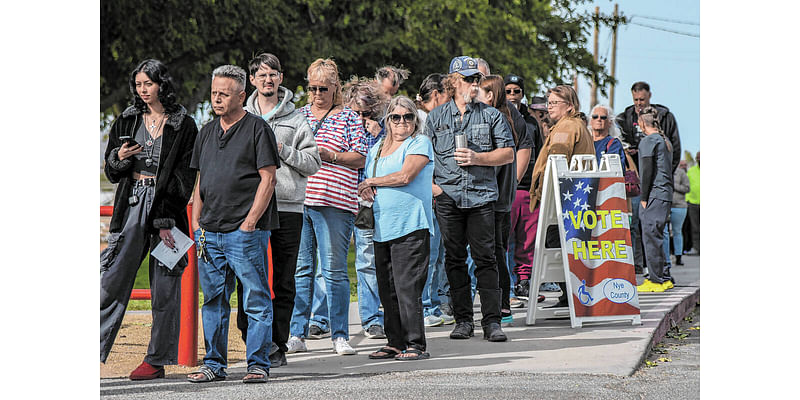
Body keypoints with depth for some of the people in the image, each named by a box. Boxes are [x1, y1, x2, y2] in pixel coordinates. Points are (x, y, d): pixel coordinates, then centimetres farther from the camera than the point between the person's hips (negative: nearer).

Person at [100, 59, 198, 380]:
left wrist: (166, 217, -11)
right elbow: (111, 171, 14)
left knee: (164, 286, 1)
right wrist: (119, 158, -9)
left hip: (166, 208, -3)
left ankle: (157, 360, 7)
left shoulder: (183, 126, 0)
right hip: (132, 206, 3)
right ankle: (94, 351, -3)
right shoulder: (127, 121, 12)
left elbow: (185, 176, -4)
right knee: (112, 279, -3)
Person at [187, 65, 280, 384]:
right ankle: (214, 365, 17)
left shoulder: (257, 129, -3)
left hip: (246, 231, -6)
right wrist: (196, 222, 10)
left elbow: (268, 179, -8)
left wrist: (250, 221, -14)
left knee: (256, 300, -3)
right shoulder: (207, 133, 16)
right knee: (214, 300, 10)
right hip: (210, 233, 6)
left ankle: (258, 365, 2)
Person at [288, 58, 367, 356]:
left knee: (334, 269, -4)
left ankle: (340, 336, 1)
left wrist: (330, 155, -12)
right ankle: (297, 334, 8)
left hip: (334, 203, -3)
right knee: (300, 268, 3)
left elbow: (360, 159, 1)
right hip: (297, 201, 3)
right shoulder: (299, 115, 17)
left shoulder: (349, 118, 7)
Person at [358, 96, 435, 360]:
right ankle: (395, 343, 13)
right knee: (387, 289, 6)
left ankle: (416, 344, -7)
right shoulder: (377, 149, 21)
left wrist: (371, 182, -2)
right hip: (382, 228, 7)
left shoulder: (420, 143, 0)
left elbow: (405, 176, -14)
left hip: (410, 226, -7)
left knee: (407, 287, -11)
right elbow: (370, 187, 29)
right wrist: (366, 192, 4)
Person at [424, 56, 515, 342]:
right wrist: (431, 184, -1)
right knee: (454, 259, 3)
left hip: (481, 196, -1)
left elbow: (508, 154, 4)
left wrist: (478, 158, -10)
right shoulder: (436, 117, 10)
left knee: (485, 258, -5)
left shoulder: (491, 115, 8)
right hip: (448, 198, 1)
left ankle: (492, 321, -4)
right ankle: (463, 320, 11)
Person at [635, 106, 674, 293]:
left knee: (650, 235, -7)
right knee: (655, 236, 13)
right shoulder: (665, 140, 18)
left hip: (654, 194, -9)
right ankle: (663, 278, 15)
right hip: (666, 193, 9)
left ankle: (657, 280, -8)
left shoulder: (648, 141, -9)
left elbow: (647, 171, -14)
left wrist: (644, 198, -9)